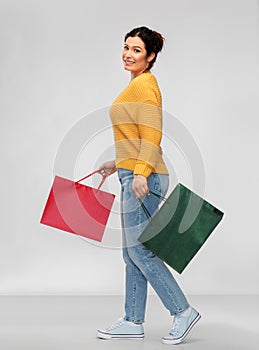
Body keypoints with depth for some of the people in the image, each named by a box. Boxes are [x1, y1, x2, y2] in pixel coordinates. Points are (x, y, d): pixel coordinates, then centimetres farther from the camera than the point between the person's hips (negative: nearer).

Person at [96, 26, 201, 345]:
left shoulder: (144, 84, -11)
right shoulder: (137, 84, 20)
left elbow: (151, 136, -20)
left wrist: (140, 173, -29)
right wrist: (117, 164, 27)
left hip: (143, 178, -10)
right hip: (134, 176, 10)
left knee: (139, 250, -8)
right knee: (132, 252, 11)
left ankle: (183, 311, 1)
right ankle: (133, 322, 17)